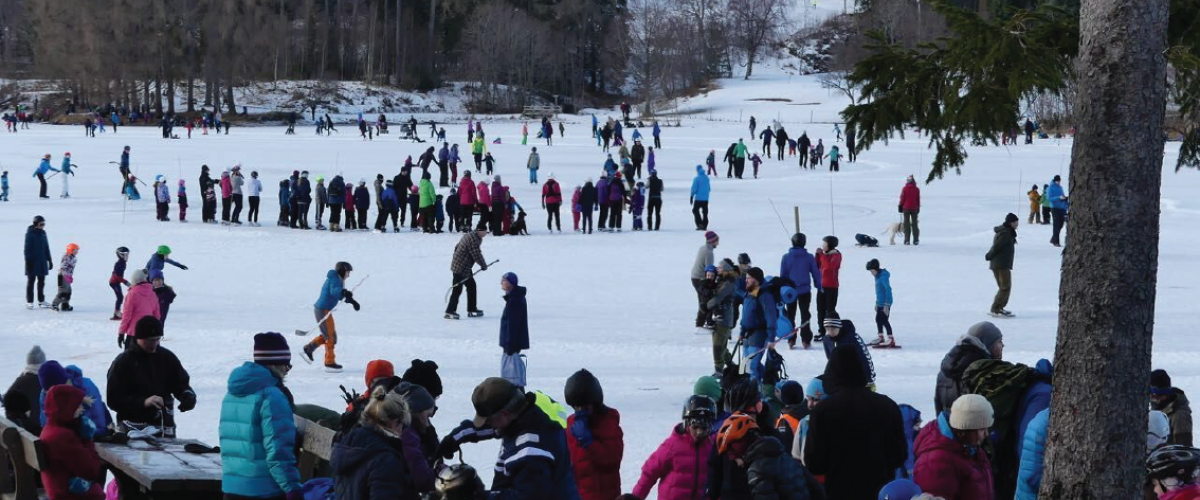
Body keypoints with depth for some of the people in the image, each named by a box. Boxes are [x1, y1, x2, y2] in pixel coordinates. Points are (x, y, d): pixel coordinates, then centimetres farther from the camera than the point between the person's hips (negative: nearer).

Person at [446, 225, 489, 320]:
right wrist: (484, 265, -4)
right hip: (460, 268, -10)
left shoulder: (469, 236, 11)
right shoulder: (473, 239, -21)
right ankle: (450, 311, -3)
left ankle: (472, 309, 21)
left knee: (471, 286, 15)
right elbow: (477, 255, -20)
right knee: (457, 289, -6)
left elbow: (457, 247, 21)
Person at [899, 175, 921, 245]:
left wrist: (900, 206, 6)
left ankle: (907, 240, -4)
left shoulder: (905, 189, -8)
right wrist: (918, 207, 16)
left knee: (907, 224, 2)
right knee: (914, 224, 6)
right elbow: (918, 199, 6)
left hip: (906, 208, -2)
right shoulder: (917, 189, 0)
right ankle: (916, 240, 2)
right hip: (914, 208, 2)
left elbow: (902, 198, -5)